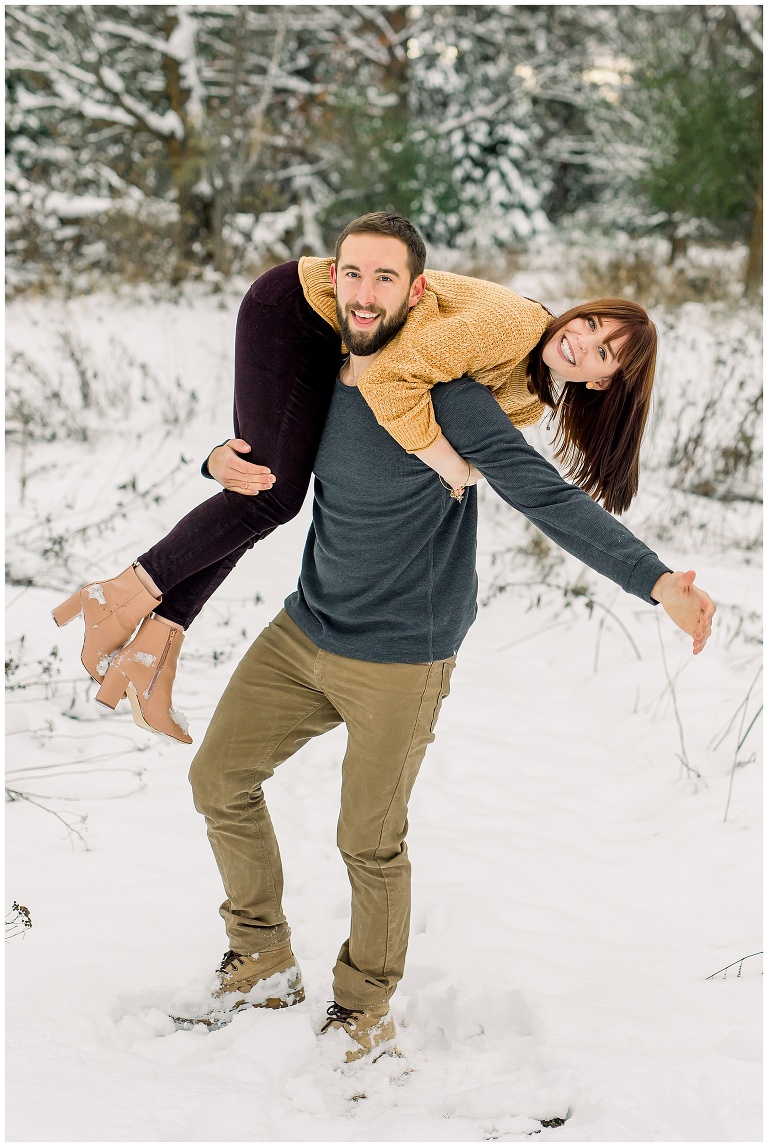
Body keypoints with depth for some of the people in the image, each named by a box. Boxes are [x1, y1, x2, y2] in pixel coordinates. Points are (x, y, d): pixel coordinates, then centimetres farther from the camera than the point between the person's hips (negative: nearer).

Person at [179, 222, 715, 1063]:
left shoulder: (445, 396, -22)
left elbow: (547, 497, -29)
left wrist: (657, 583, -40)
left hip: (400, 661, -7)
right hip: (306, 630, 7)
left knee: (370, 843, 5)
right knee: (219, 779, 11)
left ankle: (365, 1008, 31)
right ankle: (265, 964, 31)